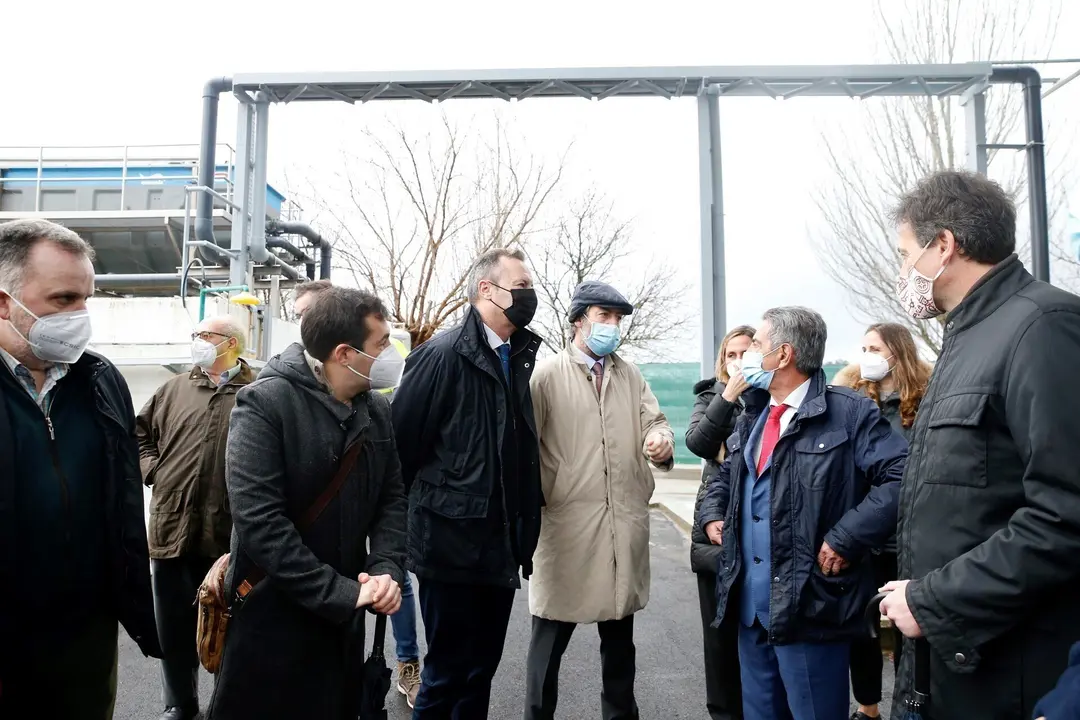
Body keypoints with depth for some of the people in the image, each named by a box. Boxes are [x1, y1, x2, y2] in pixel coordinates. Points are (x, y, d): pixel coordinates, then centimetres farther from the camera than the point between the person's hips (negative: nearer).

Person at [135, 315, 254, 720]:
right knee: (173, 626, 15)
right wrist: (151, 469, 6)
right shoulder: (175, 389, 10)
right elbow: (140, 430, 20)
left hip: (227, 531, -4)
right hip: (171, 526, 4)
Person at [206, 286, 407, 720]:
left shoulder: (378, 411, 2)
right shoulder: (264, 403, -18)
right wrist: (340, 593, -24)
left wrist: (386, 568, -14)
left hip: (344, 617, 6)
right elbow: (259, 521, -25)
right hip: (270, 614, -6)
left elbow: (392, 498, 5)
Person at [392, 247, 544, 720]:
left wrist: (524, 524, 10)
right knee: (447, 673, 8)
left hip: (501, 545, 7)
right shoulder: (443, 354, -15)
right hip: (452, 542, -7)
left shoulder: (518, 357, 8)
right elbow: (402, 442, -13)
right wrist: (429, 507, -3)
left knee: (482, 671, 19)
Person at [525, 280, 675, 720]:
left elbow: (654, 422, 9)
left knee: (619, 638, 18)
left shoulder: (630, 375, 13)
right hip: (566, 523, -4)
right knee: (550, 640, 6)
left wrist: (661, 439, -14)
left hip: (625, 523, 5)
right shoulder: (548, 374, -2)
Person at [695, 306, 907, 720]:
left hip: (809, 611, -7)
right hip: (751, 608, 8)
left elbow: (901, 478, -19)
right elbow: (727, 475, 28)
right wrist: (712, 514, 11)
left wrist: (847, 538, -22)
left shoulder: (849, 412, -11)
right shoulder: (752, 417, 14)